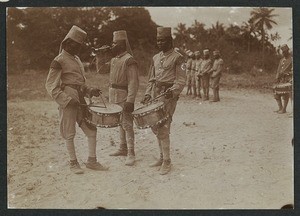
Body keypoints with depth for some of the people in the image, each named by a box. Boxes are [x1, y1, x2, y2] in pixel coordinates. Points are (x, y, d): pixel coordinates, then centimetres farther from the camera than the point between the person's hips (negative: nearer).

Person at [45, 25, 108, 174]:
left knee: (91, 129, 7)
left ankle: (91, 161, 17)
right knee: (69, 133, 2)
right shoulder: (59, 61, -9)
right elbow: (51, 86, -12)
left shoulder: (77, 59, 17)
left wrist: (90, 91, 6)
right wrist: (67, 100, -19)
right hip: (68, 102, -8)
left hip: (80, 100, 8)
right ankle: (73, 163, 14)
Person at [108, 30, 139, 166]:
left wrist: (130, 101, -26)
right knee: (120, 124, 16)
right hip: (114, 97, 9)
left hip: (124, 97, -9)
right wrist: (110, 97, 19)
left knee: (127, 124, -8)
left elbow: (133, 83, -20)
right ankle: (123, 149, 26)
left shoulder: (129, 60, -14)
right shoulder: (114, 60, 14)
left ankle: (131, 154, -6)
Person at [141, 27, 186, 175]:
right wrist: (147, 94, 7)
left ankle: (166, 162, -2)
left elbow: (181, 81, -9)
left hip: (168, 96, -7)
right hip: (155, 94, 7)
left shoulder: (177, 58, -4)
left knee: (163, 129, -11)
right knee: (155, 127, 9)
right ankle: (162, 156, 23)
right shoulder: (156, 58, 16)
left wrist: (172, 91, -25)